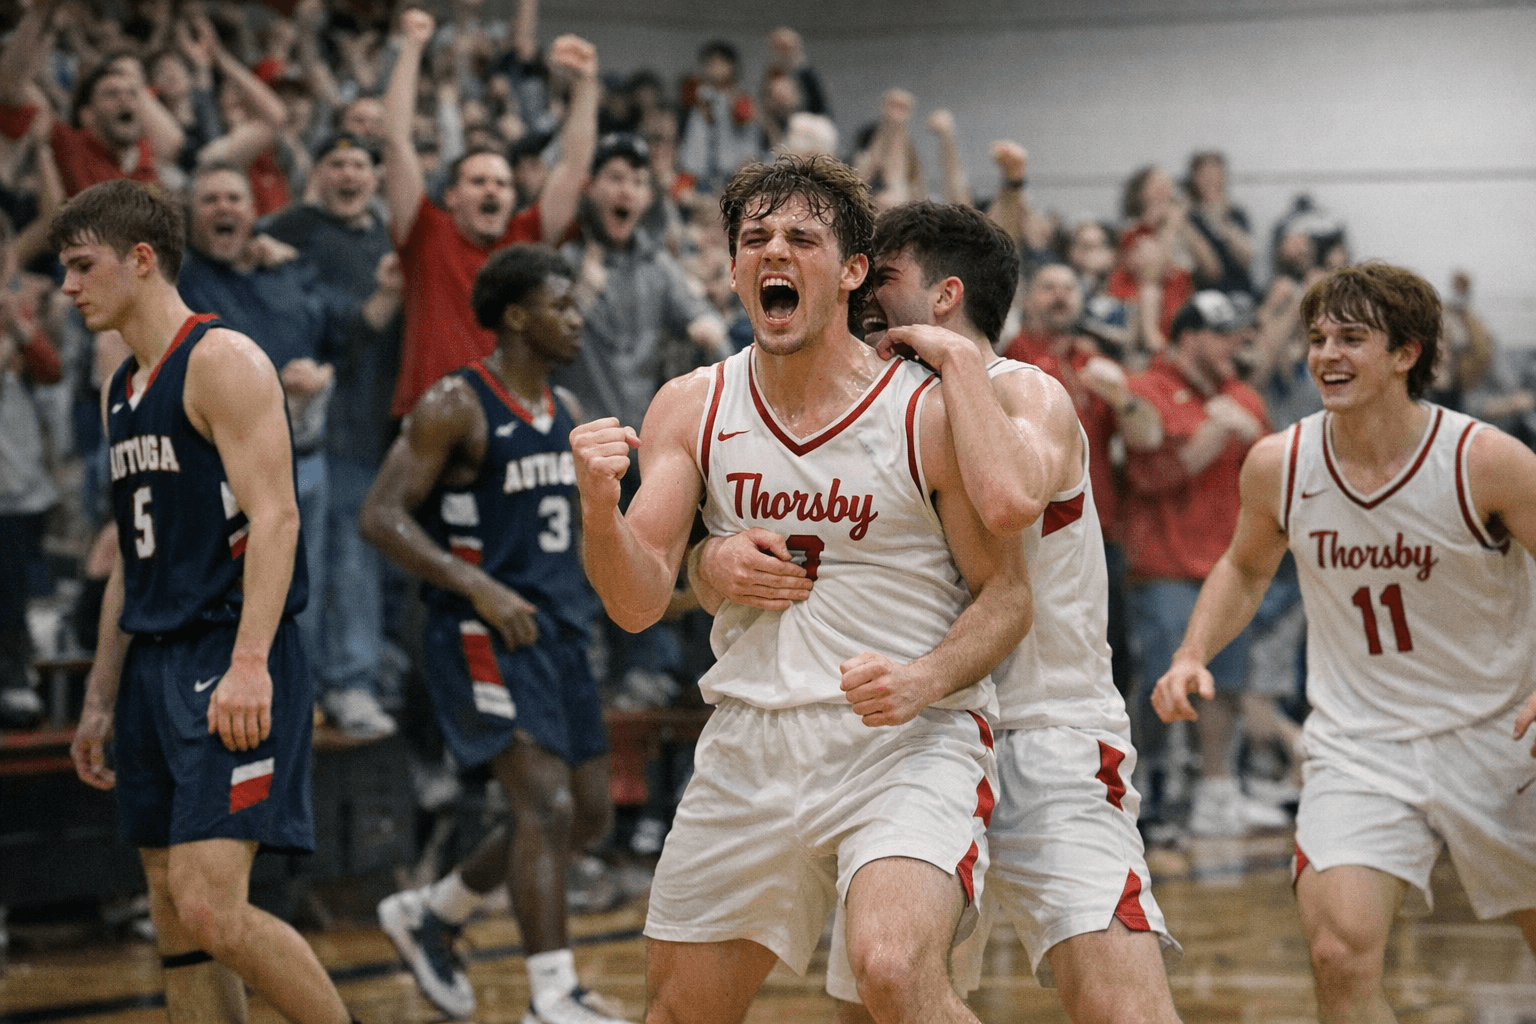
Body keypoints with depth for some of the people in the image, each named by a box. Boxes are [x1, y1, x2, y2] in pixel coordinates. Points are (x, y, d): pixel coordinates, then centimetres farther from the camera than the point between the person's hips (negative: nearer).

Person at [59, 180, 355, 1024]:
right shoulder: (122, 392, 18)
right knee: (174, 924, 7)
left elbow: (273, 517, -18)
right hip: (155, 667, 9)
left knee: (210, 907, -18)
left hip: (228, 669, -9)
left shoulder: (222, 361, -9)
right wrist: (100, 699, 21)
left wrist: (249, 664, -27)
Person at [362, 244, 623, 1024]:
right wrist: (478, 586, -24)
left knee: (588, 813, 11)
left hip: (556, 630, 9)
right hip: (485, 637, -9)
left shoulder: (564, 412, 12)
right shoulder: (455, 407, -12)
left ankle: (430, 916, 28)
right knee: (547, 805, -17)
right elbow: (380, 517, -17)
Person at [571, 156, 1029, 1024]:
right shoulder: (691, 409, 2)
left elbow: (1007, 593, -3)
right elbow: (639, 604, -3)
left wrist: (923, 681, -22)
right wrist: (600, 507, -23)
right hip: (750, 747, 5)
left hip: (909, 742, -4)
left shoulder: (930, 414, -9)